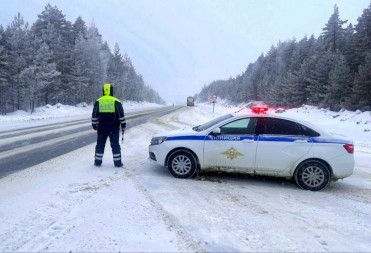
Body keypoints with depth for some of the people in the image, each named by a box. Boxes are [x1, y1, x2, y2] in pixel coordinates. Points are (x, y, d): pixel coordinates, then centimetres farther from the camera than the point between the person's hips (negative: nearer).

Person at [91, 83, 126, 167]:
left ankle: (98, 161, 16)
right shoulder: (116, 102, -3)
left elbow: (94, 115, 6)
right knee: (115, 144, 4)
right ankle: (117, 162, 6)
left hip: (101, 127, 2)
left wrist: (94, 125, 15)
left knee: (100, 144, 11)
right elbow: (121, 115, -4)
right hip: (114, 127, -2)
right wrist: (123, 125, 3)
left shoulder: (98, 102, 3)